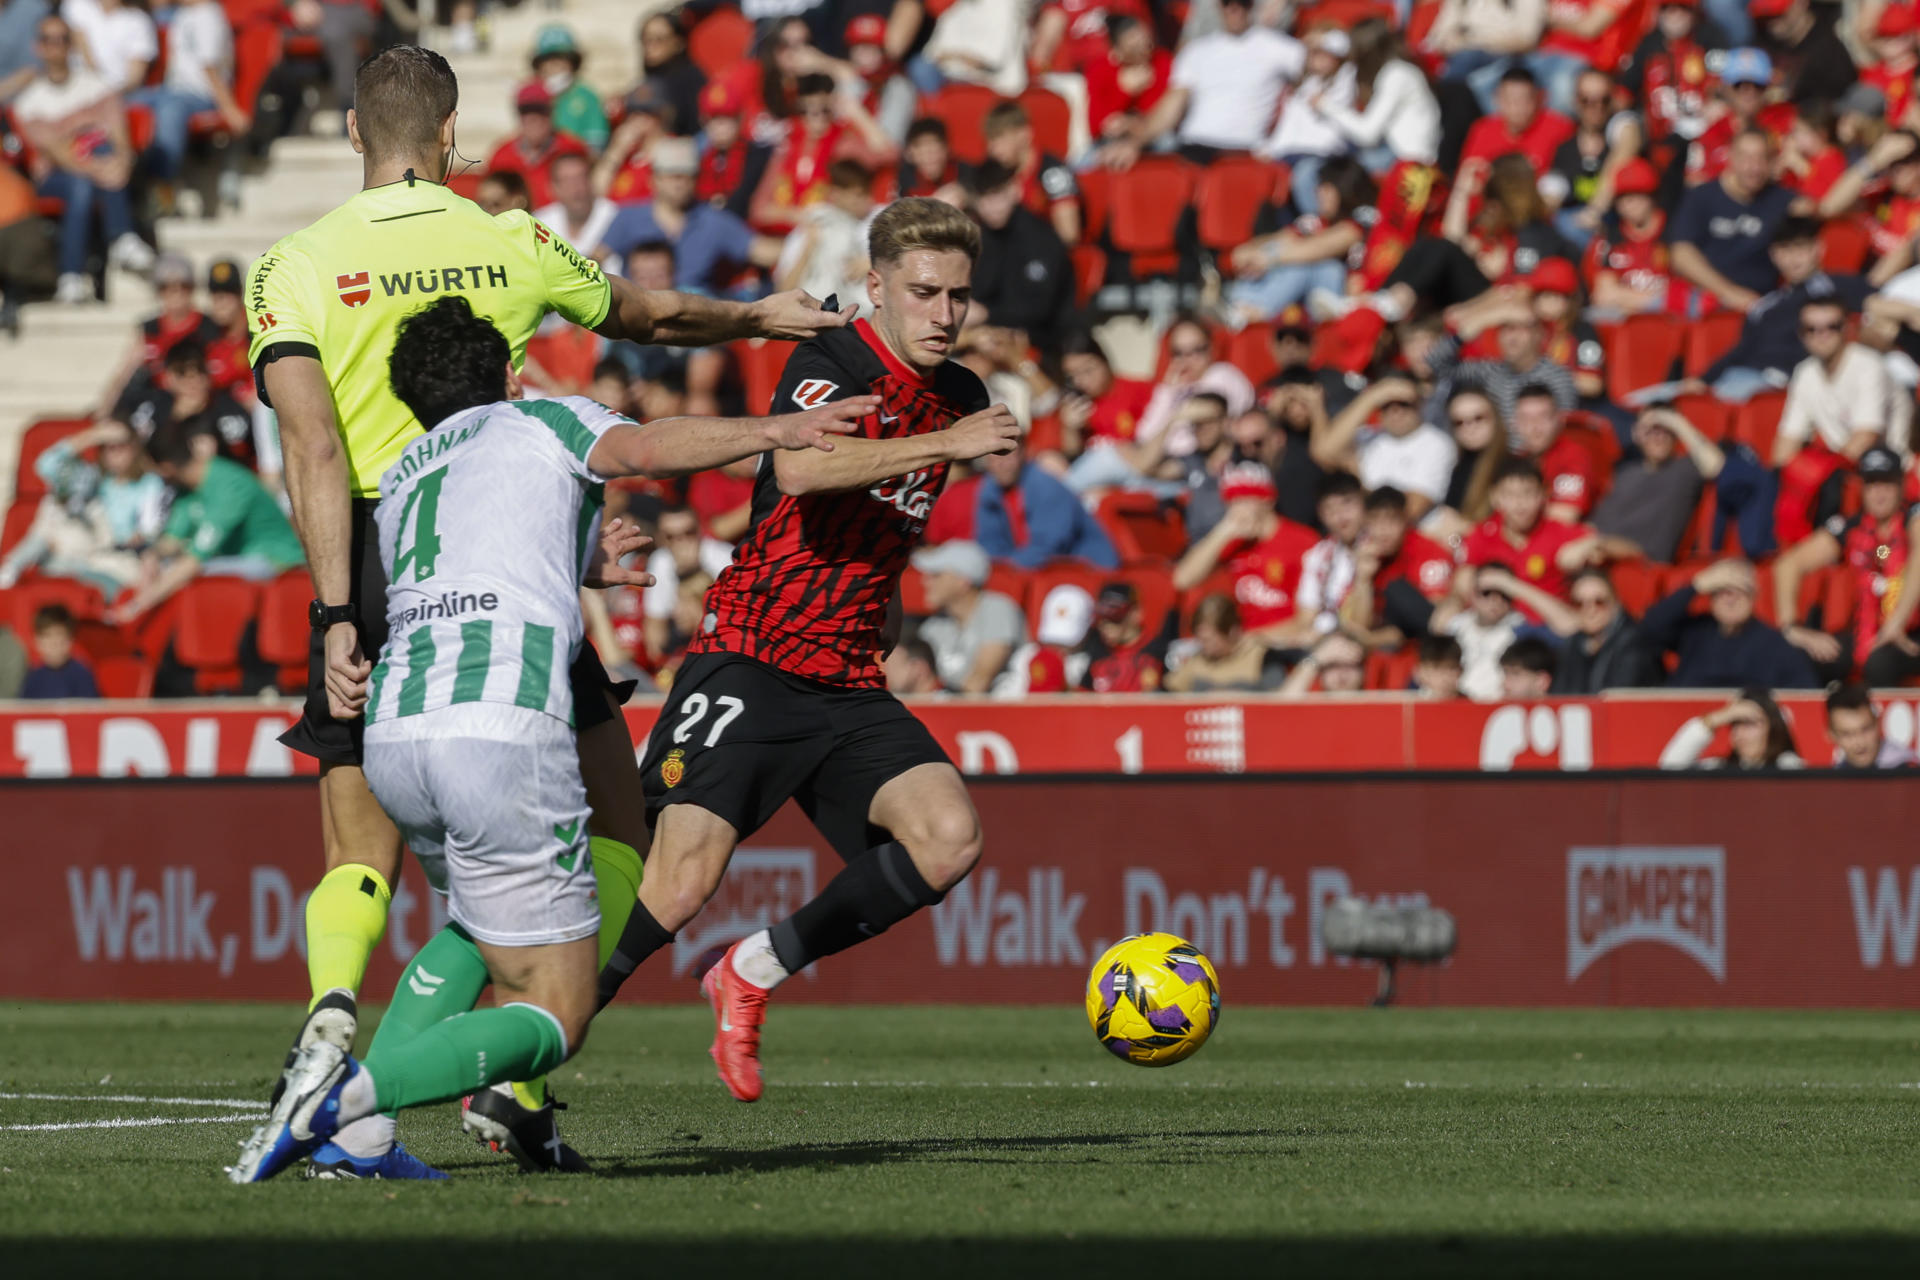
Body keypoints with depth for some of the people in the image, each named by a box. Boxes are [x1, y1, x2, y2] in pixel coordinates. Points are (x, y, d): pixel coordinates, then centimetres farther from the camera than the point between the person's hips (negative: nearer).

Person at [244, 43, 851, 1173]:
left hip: (373, 570, 0)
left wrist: (336, 613, -16)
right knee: (612, 828, 12)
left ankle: (330, 1015, -24)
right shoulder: (512, 246, 5)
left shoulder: (293, 271, -1)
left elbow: (316, 455, -12)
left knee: (362, 863, 9)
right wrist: (760, 318, 42)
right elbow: (648, 316, 24)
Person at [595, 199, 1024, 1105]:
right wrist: (942, 445, -35)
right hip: (748, 664, -7)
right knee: (681, 882, -19)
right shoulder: (830, 367, -11)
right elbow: (799, 467, -32)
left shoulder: (961, 398, 11)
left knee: (949, 839, -16)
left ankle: (755, 973, 3)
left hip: (848, 688, 7)